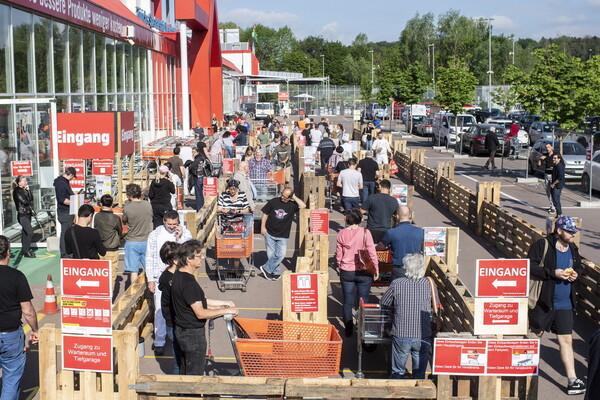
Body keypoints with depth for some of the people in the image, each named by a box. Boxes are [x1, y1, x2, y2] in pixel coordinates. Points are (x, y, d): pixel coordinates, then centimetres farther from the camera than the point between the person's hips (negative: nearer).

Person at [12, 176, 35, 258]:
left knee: (26, 233, 13)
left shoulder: (24, 190, 13)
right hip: (22, 215, -8)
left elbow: (31, 199, 8)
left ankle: (24, 250, 21)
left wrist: (28, 190, -1)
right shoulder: (17, 191, -11)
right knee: (30, 233, -13)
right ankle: (26, 252, -6)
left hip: (28, 213, 8)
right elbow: (24, 201, -18)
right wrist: (30, 202, 1)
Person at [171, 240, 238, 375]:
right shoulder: (188, 283, -28)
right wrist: (227, 310, -21)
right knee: (195, 374, 6)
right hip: (193, 334, -9)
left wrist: (223, 303, 9)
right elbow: (200, 313, -28)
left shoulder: (179, 274, 3)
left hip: (182, 330, 9)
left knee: (185, 370, 23)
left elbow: (198, 301, 12)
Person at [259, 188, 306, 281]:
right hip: (270, 233, 0)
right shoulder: (274, 201, -1)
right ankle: (276, 273, 19)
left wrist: (294, 198, -13)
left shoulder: (292, 205, -3)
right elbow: (265, 214, 5)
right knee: (271, 254, 5)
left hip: (282, 236, 0)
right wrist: (263, 227, 0)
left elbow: (303, 206, -20)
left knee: (281, 254, -11)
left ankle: (266, 268, 4)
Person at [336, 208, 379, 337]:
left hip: (346, 272, 2)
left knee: (348, 302, 11)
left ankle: (348, 330, 17)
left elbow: (338, 255, 3)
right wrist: (376, 271, 1)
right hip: (363, 273, -2)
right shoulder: (365, 233, -13)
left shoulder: (342, 234, -5)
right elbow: (372, 254, -10)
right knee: (363, 302, 10)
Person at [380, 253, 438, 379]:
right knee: (419, 373, 16)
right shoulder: (429, 283, -6)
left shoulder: (396, 284, -9)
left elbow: (383, 303, 3)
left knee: (397, 372, 16)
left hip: (401, 335, -1)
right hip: (423, 336, 1)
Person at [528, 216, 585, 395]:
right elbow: (530, 267, -19)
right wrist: (553, 273, -24)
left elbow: (579, 266, 22)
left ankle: (572, 380, 7)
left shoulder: (573, 249, 7)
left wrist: (576, 273, -1)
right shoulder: (542, 246, -14)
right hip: (543, 302, -5)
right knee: (535, 335, 10)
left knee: (566, 340, 5)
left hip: (564, 304, 5)